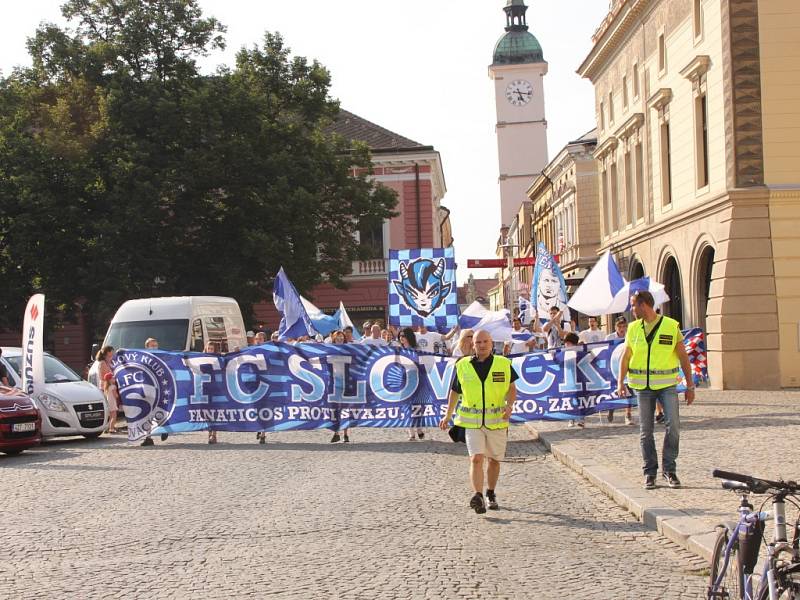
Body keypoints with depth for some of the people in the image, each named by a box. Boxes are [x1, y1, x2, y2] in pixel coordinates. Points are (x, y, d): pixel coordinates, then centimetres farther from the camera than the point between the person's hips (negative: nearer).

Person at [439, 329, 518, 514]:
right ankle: (478, 497, -24)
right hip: (472, 422, -1)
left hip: (497, 422, 1)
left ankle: (490, 494, 32)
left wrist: (509, 406, -10)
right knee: (476, 458, -16)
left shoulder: (503, 364, 0)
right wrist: (447, 416, 15)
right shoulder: (463, 366, 2)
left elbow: (512, 388, 9)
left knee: (494, 460, 12)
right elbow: (454, 391, 14)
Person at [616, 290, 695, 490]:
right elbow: (625, 357, 7)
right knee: (645, 430, 4)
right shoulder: (633, 329, 8)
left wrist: (690, 385, 2)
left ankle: (669, 469, 1)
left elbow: (683, 357, 4)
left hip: (667, 384, -2)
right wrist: (620, 382, -7)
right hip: (643, 385, 2)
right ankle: (649, 472, 12)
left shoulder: (671, 326, -1)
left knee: (673, 425, -11)